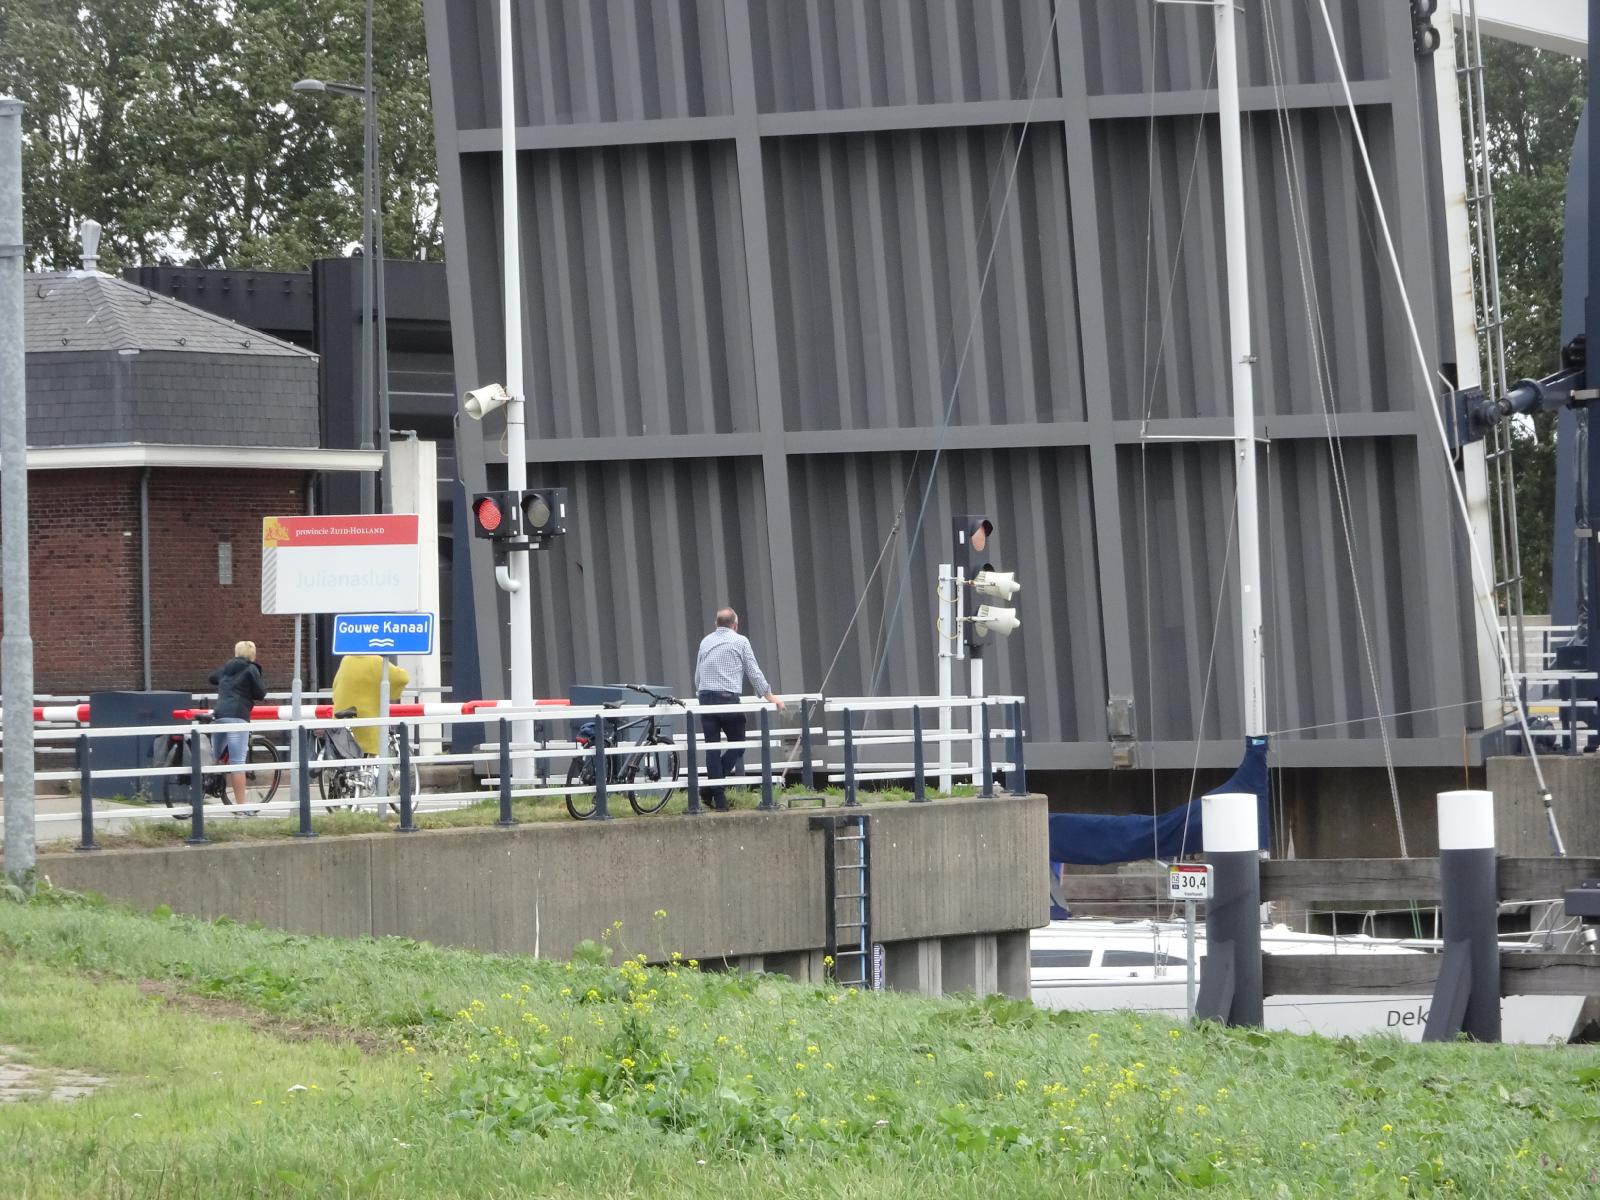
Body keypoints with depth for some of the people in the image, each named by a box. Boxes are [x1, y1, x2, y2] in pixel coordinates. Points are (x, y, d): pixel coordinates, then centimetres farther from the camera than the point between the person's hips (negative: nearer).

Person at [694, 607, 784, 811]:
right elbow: (754, 672, 6)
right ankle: (713, 789, -9)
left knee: (712, 748, 3)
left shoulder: (705, 641, 16)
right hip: (729, 697, -4)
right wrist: (769, 696, 15)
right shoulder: (740, 641, 5)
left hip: (706, 697, 4)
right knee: (737, 744, 8)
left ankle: (719, 799, -2)